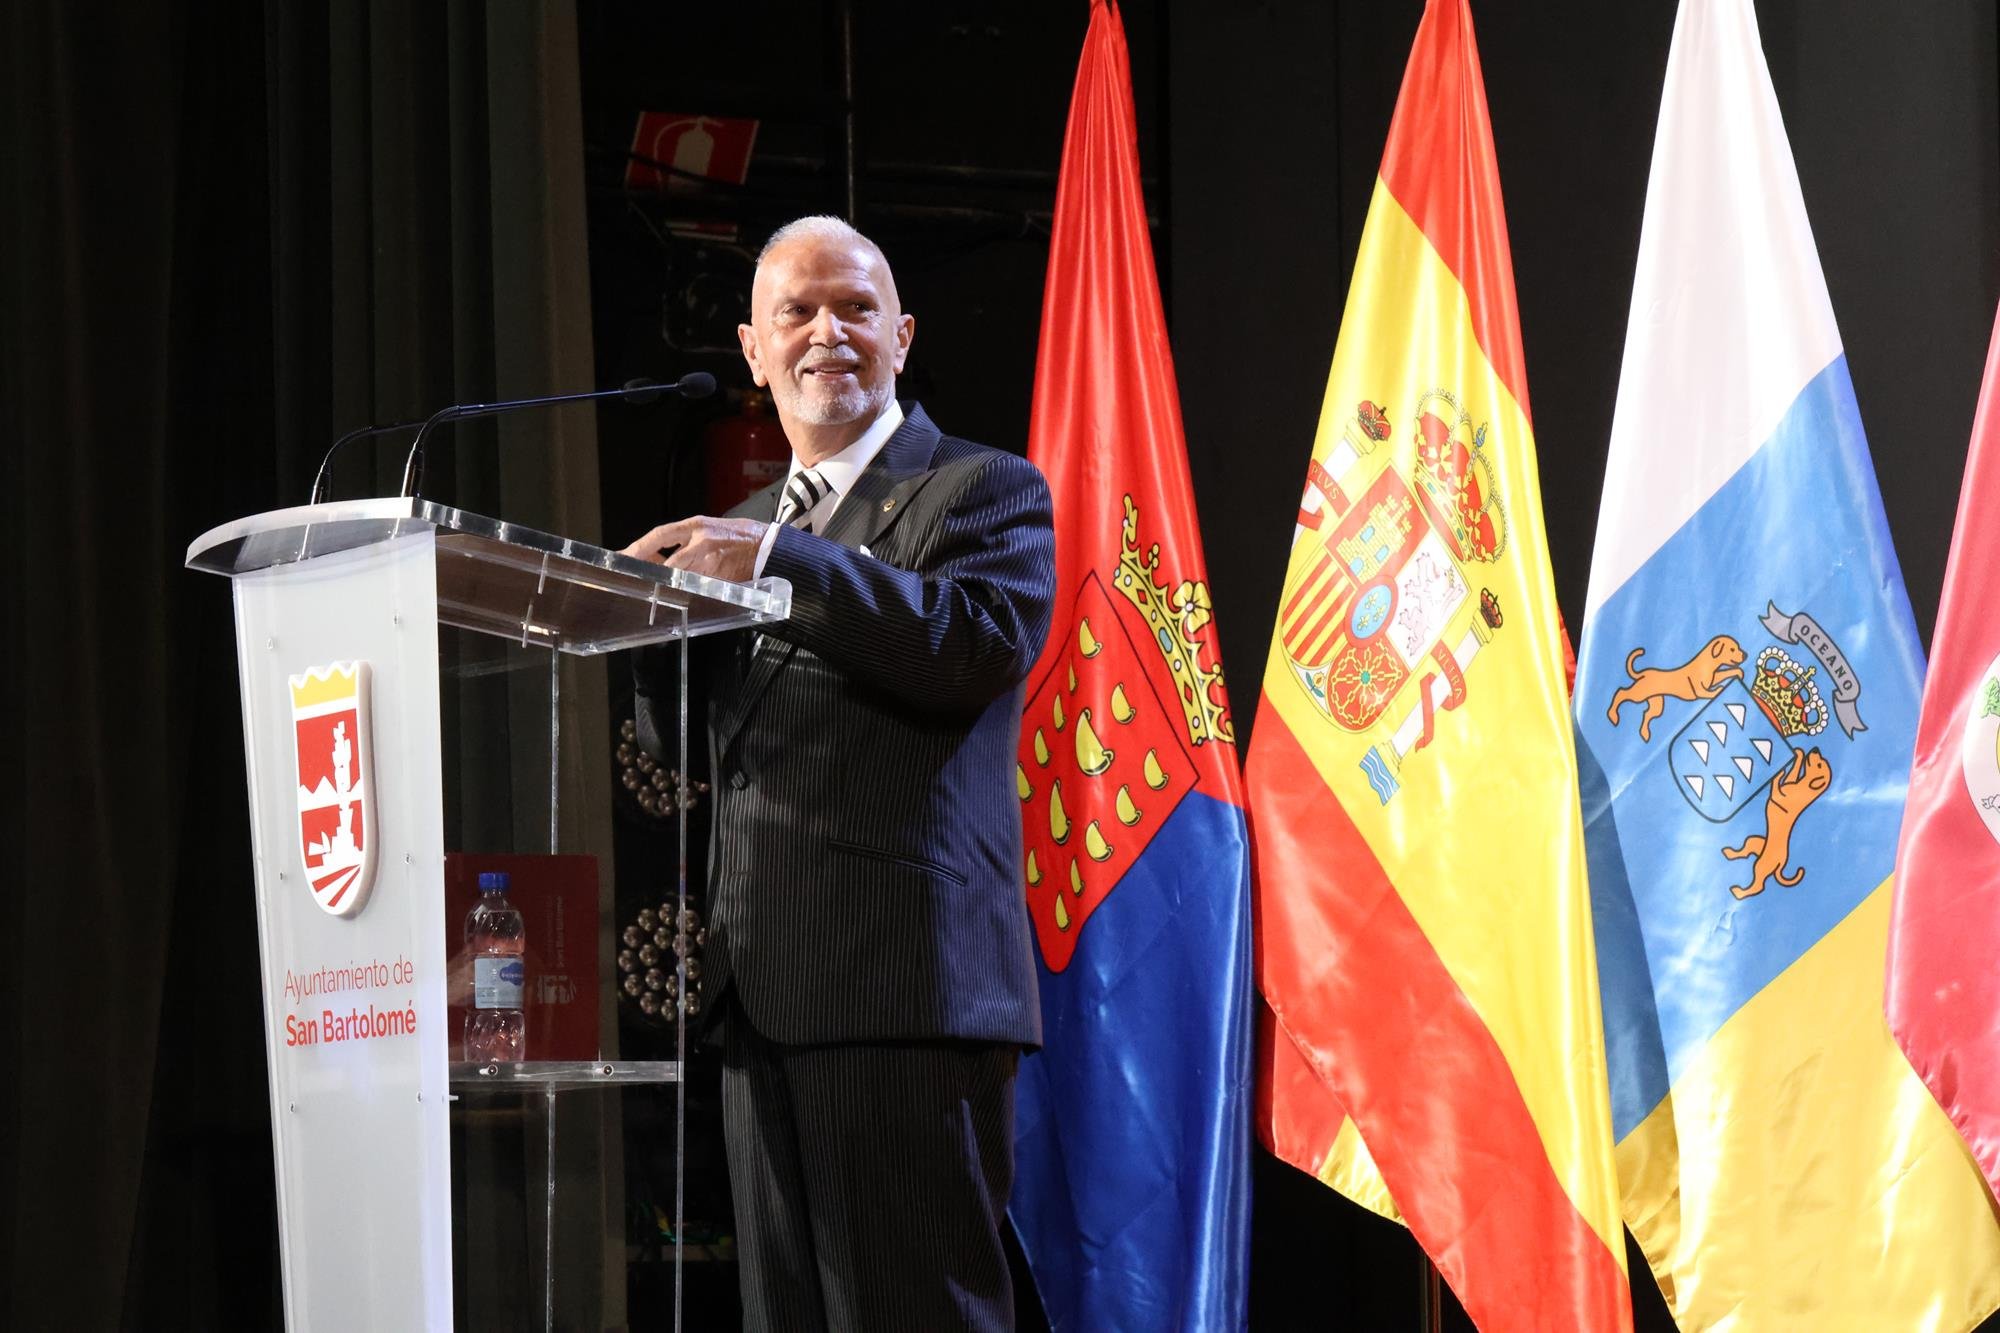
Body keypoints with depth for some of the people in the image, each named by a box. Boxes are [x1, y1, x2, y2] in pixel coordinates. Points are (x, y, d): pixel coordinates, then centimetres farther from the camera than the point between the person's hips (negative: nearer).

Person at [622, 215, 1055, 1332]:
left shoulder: (987, 491, 5)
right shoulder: (747, 530, 25)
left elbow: (984, 644, -16)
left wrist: (777, 561, -19)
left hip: (906, 987, -7)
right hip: (766, 992, 7)